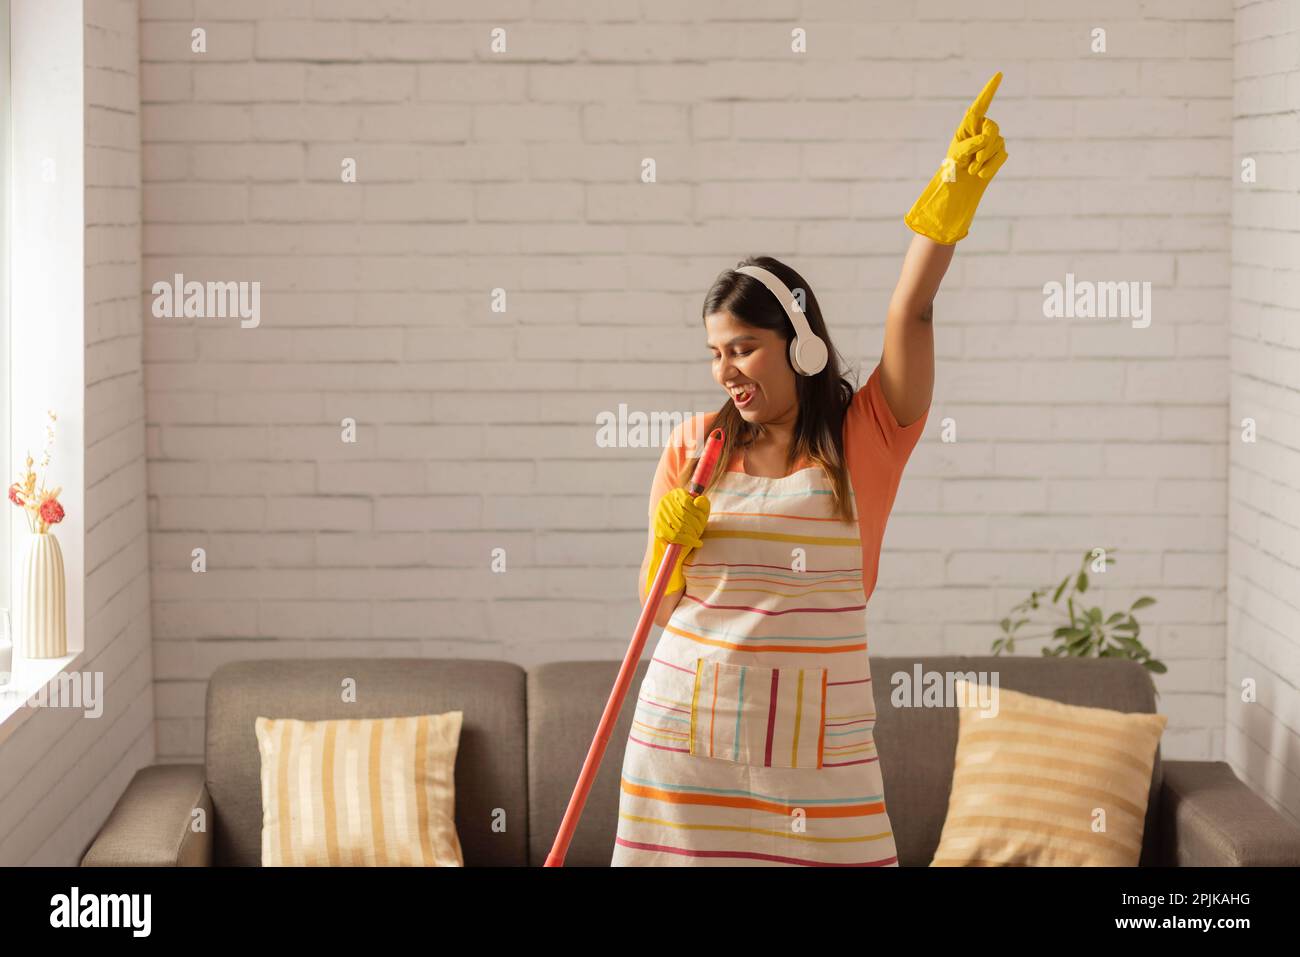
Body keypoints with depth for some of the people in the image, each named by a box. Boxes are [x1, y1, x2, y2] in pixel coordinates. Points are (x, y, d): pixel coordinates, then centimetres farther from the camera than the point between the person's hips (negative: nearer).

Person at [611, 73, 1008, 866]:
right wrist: (672, 543, -11)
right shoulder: (694, 449, 6)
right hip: (689, 727, 2)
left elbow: (910, 313, -14)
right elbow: (660, 606, 9)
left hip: (815, 740, -2)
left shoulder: (865, 437, 0)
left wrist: (953, 198, -26)